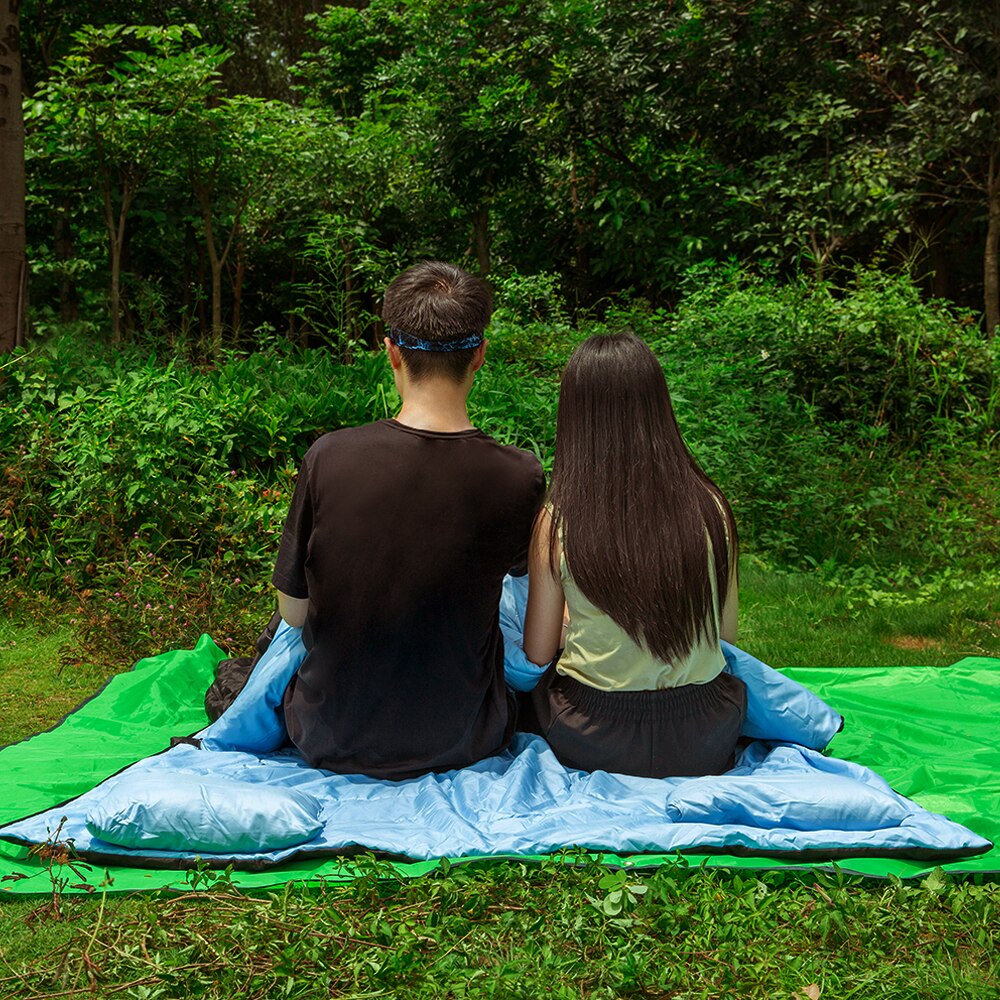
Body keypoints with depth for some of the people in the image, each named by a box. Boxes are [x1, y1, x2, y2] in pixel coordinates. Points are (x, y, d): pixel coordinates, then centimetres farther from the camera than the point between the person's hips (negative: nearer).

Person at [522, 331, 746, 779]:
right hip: (703, 747, 1)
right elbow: (726, 631, 3)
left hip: (592, 741, -1)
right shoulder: (710, 509, -10)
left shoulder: (556, 522, -15)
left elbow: (537, 653, -4)